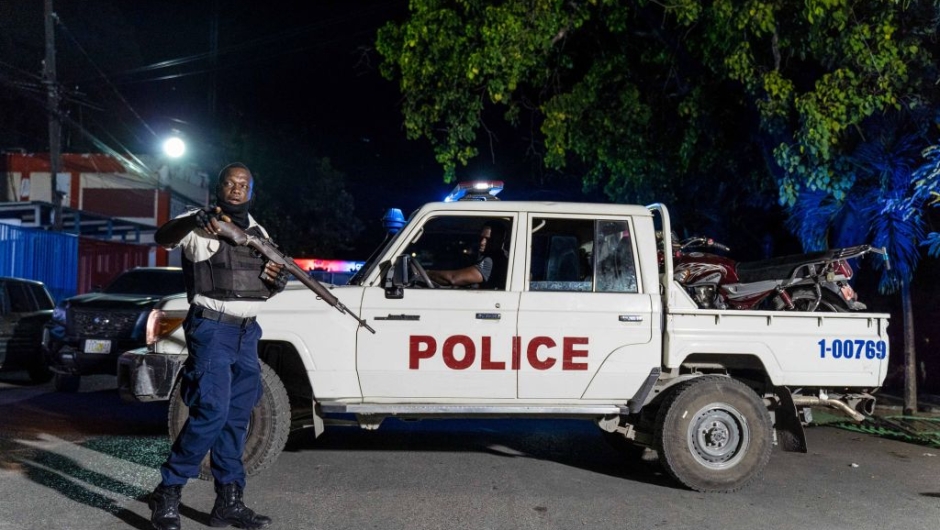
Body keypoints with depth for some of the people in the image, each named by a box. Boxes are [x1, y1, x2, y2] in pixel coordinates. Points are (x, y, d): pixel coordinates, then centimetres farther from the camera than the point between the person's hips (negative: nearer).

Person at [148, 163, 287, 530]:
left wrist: (278, 281, -2)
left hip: (247, 332, 7)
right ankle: (167, 493, 0)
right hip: (211, 328, -6)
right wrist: (197, 220, -44)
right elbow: (162, 237, -24)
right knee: (212, 412, -15)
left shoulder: (259, 233, 16)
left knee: (237, 418, 7)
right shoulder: (200, 224, -3)